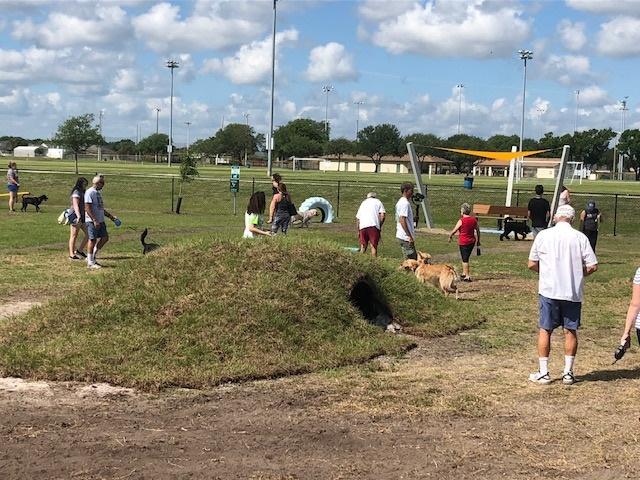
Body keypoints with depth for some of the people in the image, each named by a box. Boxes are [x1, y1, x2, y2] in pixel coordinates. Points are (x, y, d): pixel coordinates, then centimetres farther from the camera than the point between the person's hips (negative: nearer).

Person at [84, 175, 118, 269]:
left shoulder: (98, 193, 17)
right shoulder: (89, 192, -12)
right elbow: (87, 208, -19)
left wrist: (111, 216, 22)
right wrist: (94, 221, -24)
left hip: (100, 221, 9)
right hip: (92, 221, -9)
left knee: (105, 238, 9)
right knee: (92, 239, -4)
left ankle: (92, 257, 19)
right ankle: (90, 262, 4)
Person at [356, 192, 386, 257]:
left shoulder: (363, 203, 27)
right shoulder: (378, 202, 17)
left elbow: (357, 218, 24)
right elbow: (382, 215, 0)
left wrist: (358, 231, 27)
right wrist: (380, 226, 9)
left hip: (362, 226, 3)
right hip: (373, 225, -3)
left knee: (363, 246, 10)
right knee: (374, 246, -3)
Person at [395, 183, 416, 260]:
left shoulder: (401, 202, 15)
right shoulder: (405, 203, -16)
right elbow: (402, 220, -23)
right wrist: (409, 236, -23)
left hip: (401, 235, 10)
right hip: (406, 237, -10)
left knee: (414, 258, 14)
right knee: (411, 260, -7)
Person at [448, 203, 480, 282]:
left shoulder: (461, 221, -15)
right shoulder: (474, 220, 2)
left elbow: (454, 231, -8)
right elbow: (477, 231, 8)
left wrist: (450, 237, 10)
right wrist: (478, 241, 19)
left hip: (463, 242, -6)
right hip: (472, 242, 6)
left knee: (465, 259, 0)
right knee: (466, 258, 20)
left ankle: (467, 276, -1)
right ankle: (464, 273, 26)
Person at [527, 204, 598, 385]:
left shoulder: (543, 235, -3)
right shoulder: (580, 237, -2)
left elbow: (532, 264, 1)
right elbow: (592, 266, -4)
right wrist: (577, 273, 13)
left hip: (548, 291, -1)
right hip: (573, 292, 1)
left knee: (545, 330, 7)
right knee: (570, 331, 10)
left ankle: (543, 373, 9)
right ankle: (568, 372, 14)